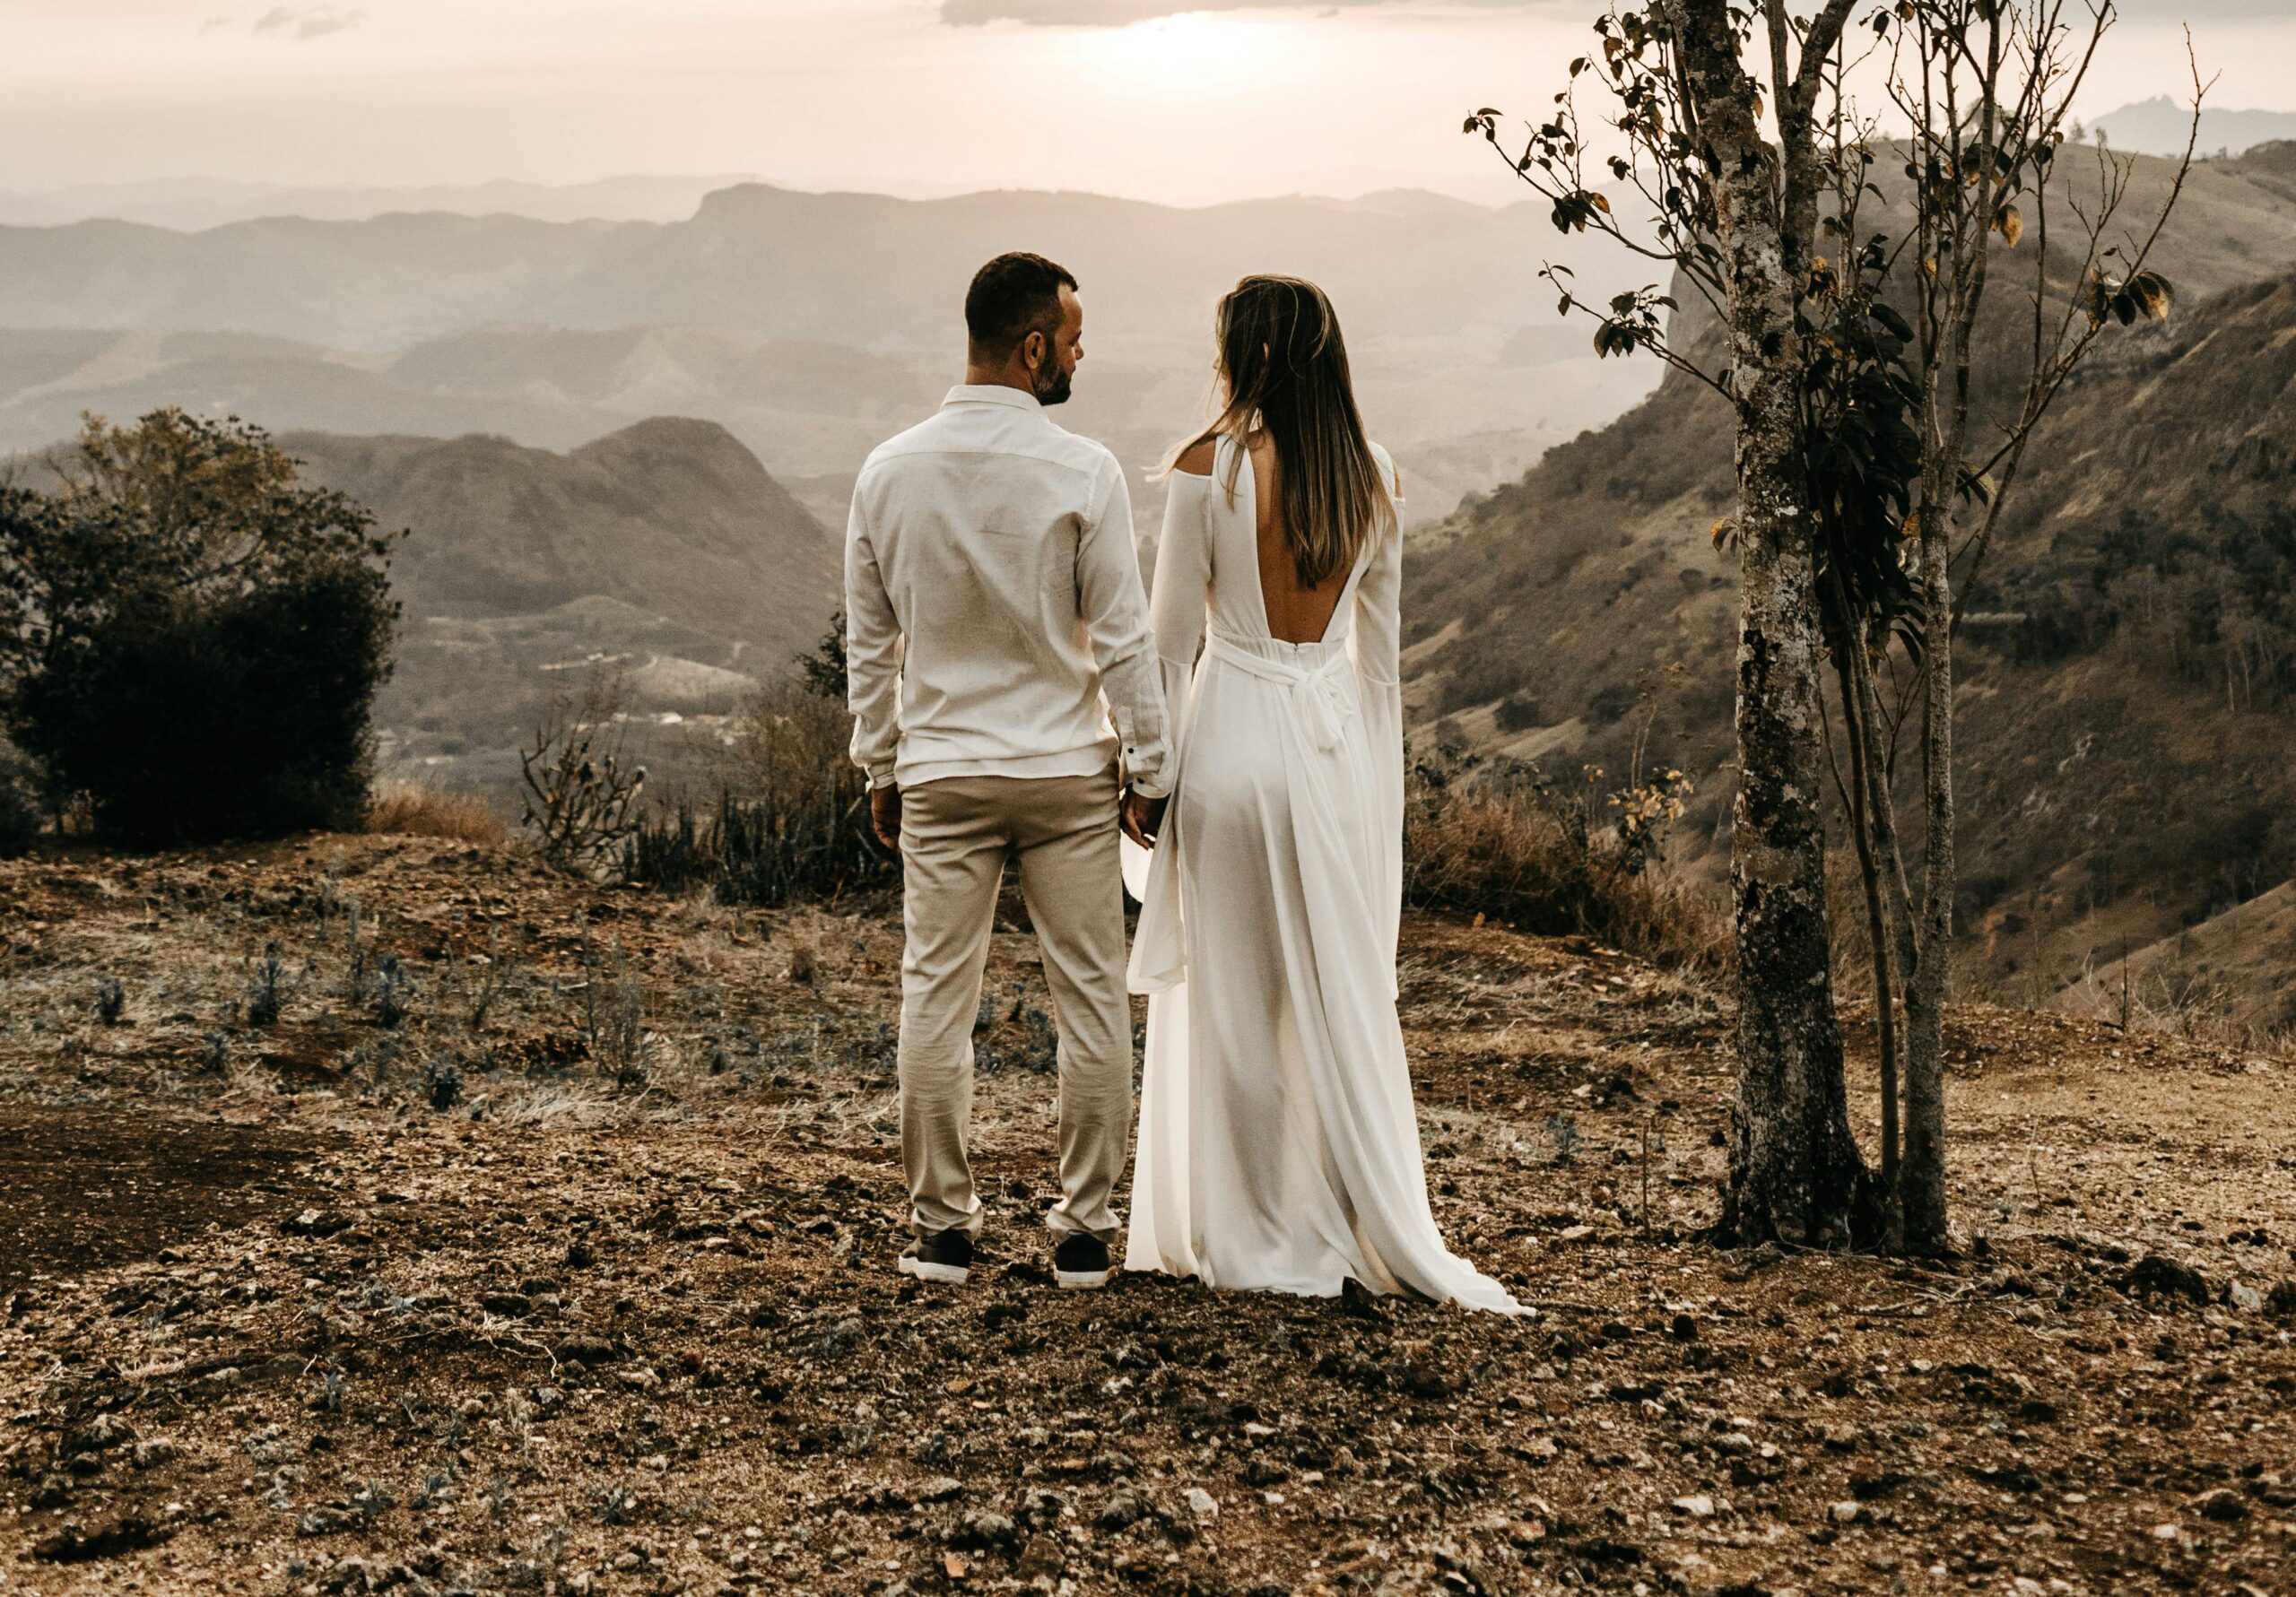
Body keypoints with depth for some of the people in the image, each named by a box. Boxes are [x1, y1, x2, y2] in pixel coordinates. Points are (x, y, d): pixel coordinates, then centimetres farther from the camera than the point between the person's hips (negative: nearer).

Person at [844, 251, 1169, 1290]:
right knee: (1090, 998, 7)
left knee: (936, 996, 8)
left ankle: (941, 1225, 14)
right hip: (1066, 773, -2)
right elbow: (1124, 638, -9)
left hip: (940, 775, 3)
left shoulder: (889, 472, 1)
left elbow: (868, 641, 7)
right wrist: (1152, 770, 0)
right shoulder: (1082, 473, -10)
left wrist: (879, 769, 16)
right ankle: (1084, 1226, 12)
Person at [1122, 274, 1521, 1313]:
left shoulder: (1207, 470, -11)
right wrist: (1377, 783, 17)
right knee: (1345, 992, 11)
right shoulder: (1373, 479, 3)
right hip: (1337, 739, 4)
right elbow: (1380, 649, 10)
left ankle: (1252, 1239, 13)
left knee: (1232, 995, 6)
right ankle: (1379, 1233, 15)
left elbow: (1170, 640, -8)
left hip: (1231, 735, -4)